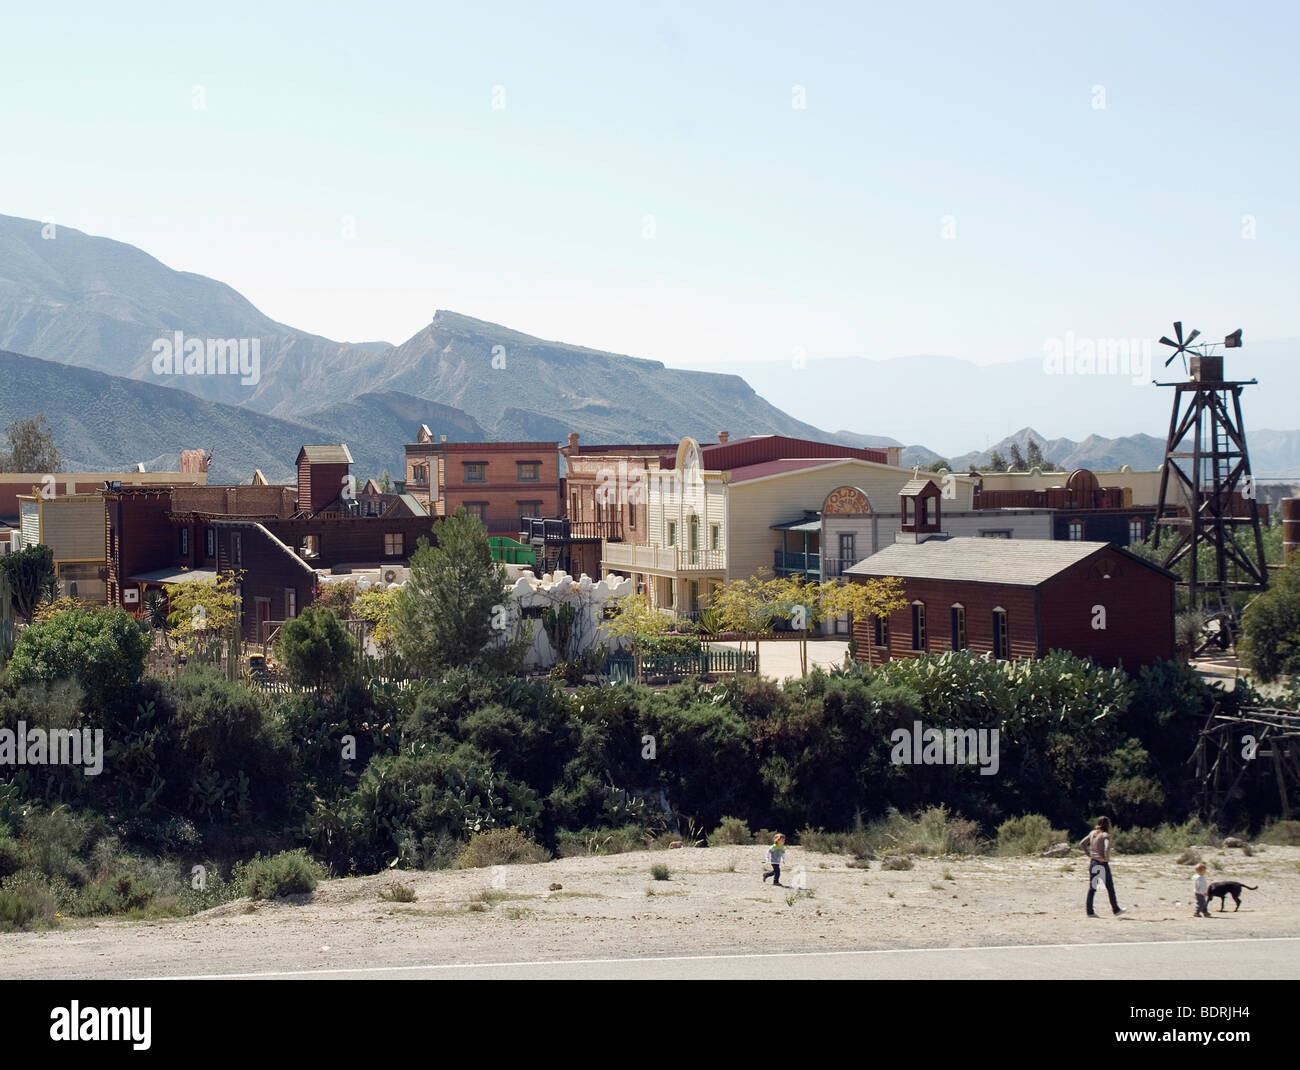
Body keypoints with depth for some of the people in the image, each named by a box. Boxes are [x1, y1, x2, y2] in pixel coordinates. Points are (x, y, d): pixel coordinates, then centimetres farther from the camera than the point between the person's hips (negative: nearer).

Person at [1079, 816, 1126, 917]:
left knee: (1092, 887, 7)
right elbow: (1107, 847, -28)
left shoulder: (1092, 833, 8)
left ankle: (1090, 912, 4)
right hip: (1102, 863, -6)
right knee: (1110, 887, 7)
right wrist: (1107, 858, -14)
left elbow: (1082, 843, 14)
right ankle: (1116, 910, 16)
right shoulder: (1105, 835, -11)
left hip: (1092, 862, 6)